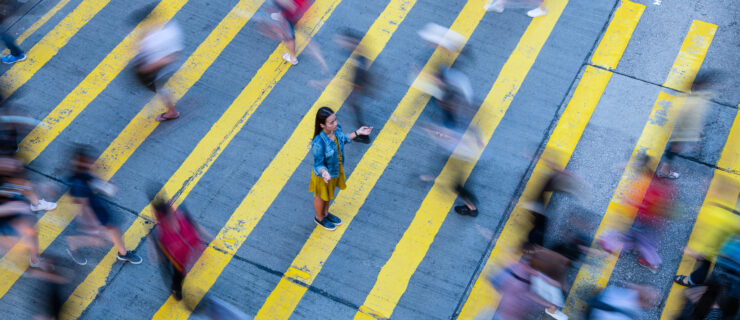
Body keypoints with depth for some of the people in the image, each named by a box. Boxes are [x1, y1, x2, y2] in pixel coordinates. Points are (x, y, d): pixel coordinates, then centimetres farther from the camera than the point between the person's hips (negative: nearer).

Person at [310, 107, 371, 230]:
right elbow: (318, 164, -29)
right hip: (324, 175, -6)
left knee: (329, 193, 32)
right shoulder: (319, 143, -41)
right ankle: (319, 218, 54)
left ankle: (326, 213, 61)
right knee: (321, 196, 24)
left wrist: (358, 132, -1)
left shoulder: (336, 128, -22)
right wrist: (325, 174, -50)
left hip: (336, 169, 6)